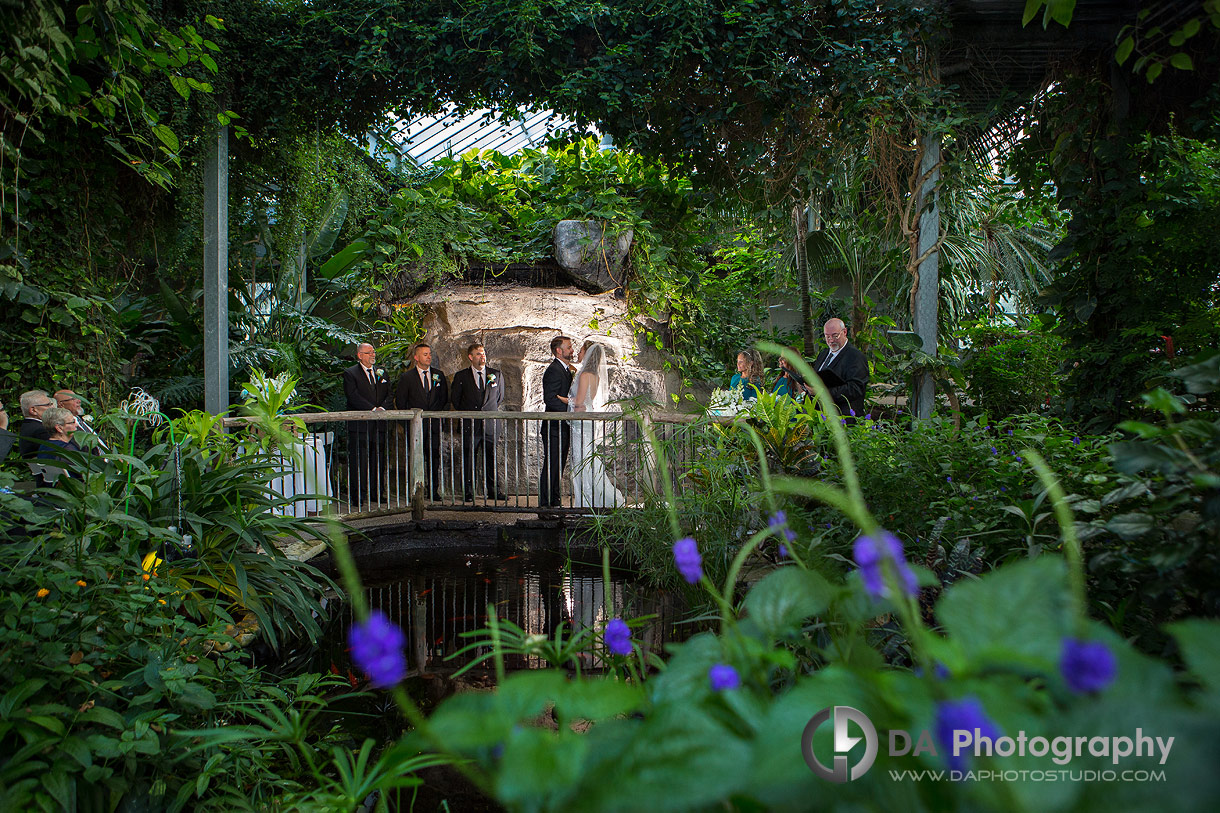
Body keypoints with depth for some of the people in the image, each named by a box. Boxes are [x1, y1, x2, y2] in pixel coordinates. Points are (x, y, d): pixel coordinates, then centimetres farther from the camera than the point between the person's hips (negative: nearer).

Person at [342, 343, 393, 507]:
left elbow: (389, 395, 12)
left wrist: (382, 408, -7)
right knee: (358, 461, -4)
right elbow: (353, 396, -11)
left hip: (379, 425, 5)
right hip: (359, 424, -5)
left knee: (378, 461, 8)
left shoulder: (381, 373, 18)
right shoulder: (350, 373, 0)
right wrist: (373, 409, -17)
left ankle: (376, 493, 15)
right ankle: (357, 497, 0)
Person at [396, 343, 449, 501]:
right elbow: (400, 401, 4)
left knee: (434, 457, 1)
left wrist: (434, 413, 5)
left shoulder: (439, 375, 10)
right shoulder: (406, 377, 3)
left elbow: (444, 398, 14)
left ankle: (433, 490, 8)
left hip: (434, 423, 2)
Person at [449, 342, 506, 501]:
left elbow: (500, 396, 19)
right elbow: (455, 399, 12)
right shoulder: (461, 376, 3)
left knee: (491, 458, 5)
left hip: (490, 424, 1)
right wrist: (466, 414, 11)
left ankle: (493, 490, 15)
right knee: (468, 459, 2)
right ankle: (468, 492, 11)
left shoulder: (496, 374, 8)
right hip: (470, 425, -1)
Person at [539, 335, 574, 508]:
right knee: (551, 466, -5)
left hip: (563, 427, 10)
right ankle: (546, 503, 1)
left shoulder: (566, 370, 17)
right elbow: (549, 399, -23)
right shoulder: (554, 370, -14)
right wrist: (571, 408, -23)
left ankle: (554, 502, 23)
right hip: (555, 427, -10)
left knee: (558, 466, 15)